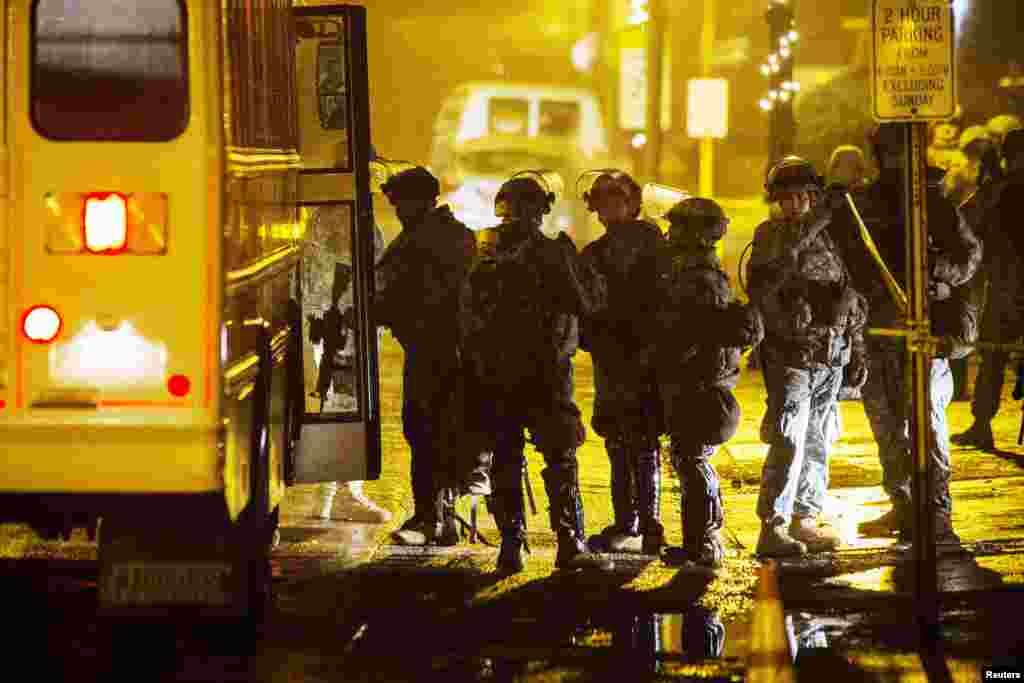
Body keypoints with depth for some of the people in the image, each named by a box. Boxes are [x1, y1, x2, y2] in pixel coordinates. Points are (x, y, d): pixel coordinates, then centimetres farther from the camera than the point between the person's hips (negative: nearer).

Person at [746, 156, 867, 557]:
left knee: (816, 445, 11)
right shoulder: (770, 236, -2)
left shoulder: (831, 241, 13)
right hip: (790, 357, -5)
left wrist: (857, 352, 16)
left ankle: (805, 520, 20)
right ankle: (772, 528, -13)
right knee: (788, 444, -13)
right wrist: (821, 214, -32)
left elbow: (850, 301, 19)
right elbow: (781, 250, -28)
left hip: (831, 359, 6)